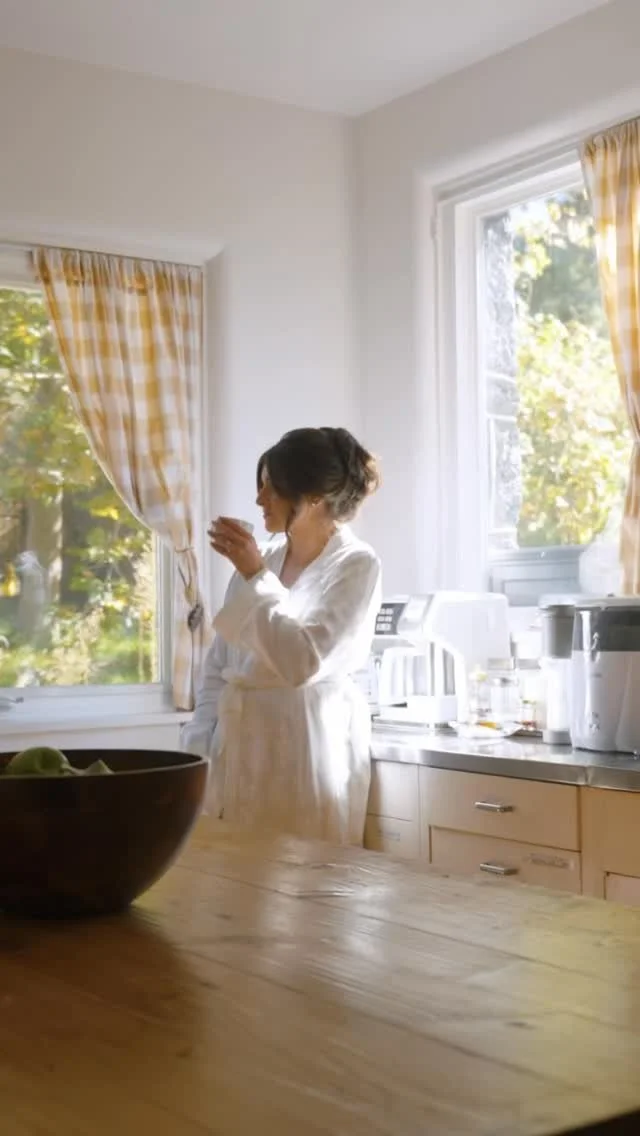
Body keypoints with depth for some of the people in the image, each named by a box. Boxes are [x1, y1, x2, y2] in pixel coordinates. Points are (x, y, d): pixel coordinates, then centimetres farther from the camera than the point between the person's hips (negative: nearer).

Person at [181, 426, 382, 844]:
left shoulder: (357, 566, -7)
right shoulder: (262, 560, 10)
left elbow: (303, 661, -18)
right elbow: (219, 665, 14)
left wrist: (256, 576, -14)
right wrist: (199, 746, 6)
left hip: (307, 750, -5)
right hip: (242, 747, 6)